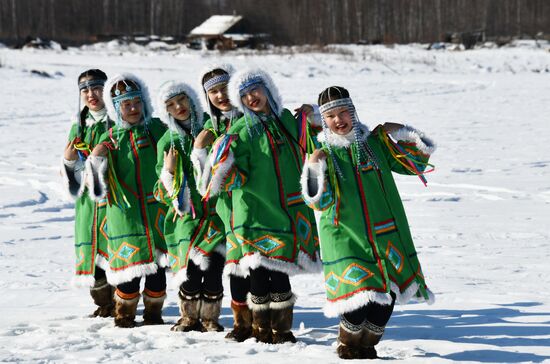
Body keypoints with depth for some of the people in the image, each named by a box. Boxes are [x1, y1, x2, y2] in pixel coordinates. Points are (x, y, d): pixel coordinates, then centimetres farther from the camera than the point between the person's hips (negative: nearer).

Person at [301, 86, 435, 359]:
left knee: (386, 300, 4)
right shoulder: (324, 155, -2)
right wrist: (314, 170, -26)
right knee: (360, 298, -15)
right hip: (345, 240, -4)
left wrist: (403, 136, 3)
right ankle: (348, 347, 11)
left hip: (386, 237, 4)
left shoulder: (375, 142, 8)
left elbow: (416, 164, 16)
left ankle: (367, 347, 27)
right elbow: (319, 202, -12)